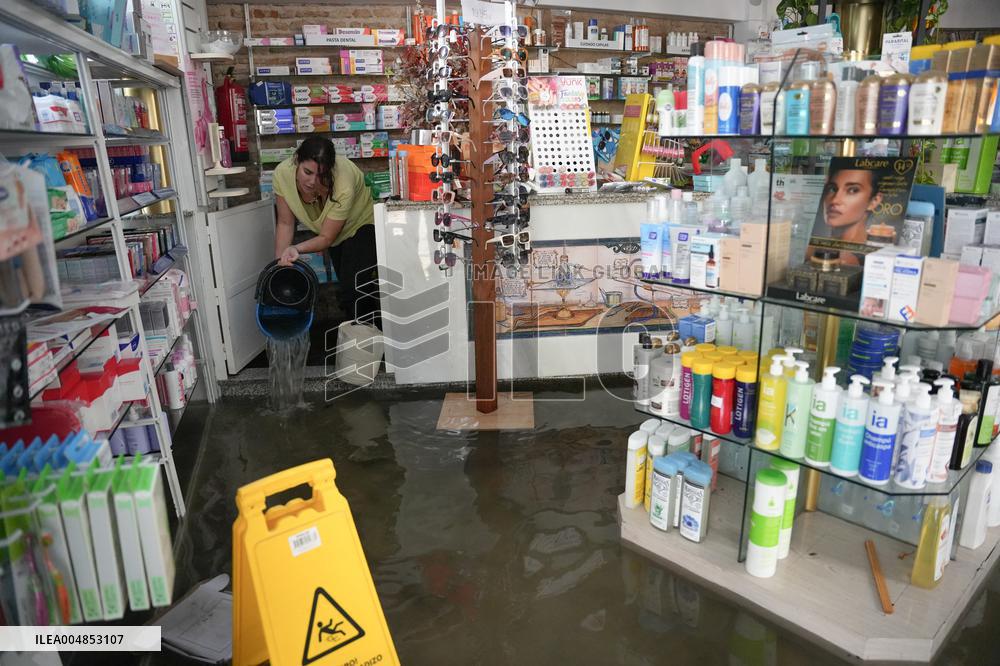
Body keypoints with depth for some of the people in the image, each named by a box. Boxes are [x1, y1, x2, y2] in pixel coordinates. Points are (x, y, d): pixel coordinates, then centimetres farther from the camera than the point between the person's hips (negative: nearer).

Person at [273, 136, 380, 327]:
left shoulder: (343, 186, -38)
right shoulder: (283, 172, -26)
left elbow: (326, 238, -27)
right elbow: (285, 223, -15)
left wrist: (296, 249, -40)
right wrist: (279, 262, -21)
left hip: (362, 224, -5)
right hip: (338, 234, 6)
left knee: (350, 292, -19)